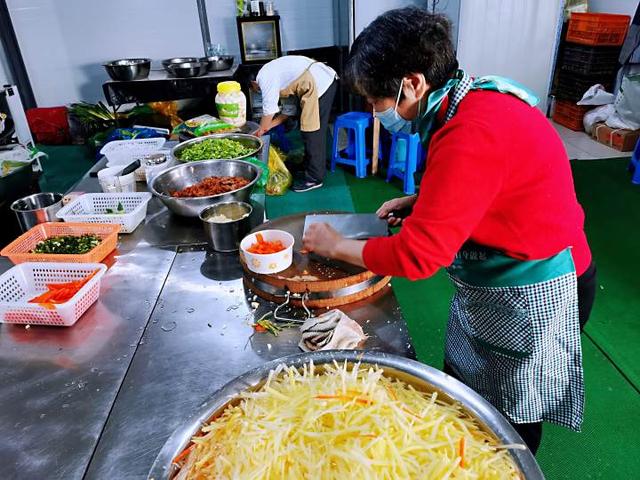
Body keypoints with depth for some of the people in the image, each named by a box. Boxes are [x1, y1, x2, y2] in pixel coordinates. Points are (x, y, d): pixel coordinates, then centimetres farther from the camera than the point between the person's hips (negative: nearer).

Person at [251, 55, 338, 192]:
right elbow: (288, 110, 21)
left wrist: (260, 131, 8)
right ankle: (308, 165, 34)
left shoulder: (264, 77, -6)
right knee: (312, 131, 19)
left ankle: (314, 178, 4)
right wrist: (266, 127, 21)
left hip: (319, 83, -10)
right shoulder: (277, 76, 22)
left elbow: (269, 111, -6)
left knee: (312, 133, -3)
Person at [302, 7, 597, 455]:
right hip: (496, 282, 9)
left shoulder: (473, 135, -33)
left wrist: (335, 245, -15)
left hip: (531, 295, -9)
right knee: (468, 389, 24)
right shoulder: (474, 100, -2)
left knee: (511, 415, 15)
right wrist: (419, 202, 0)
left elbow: (417, 256, -30)